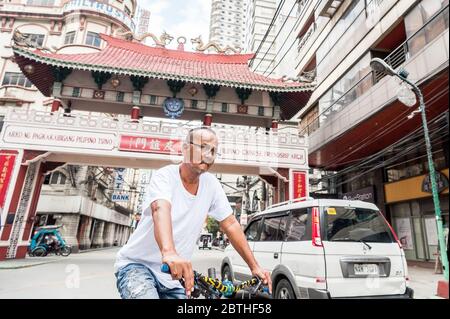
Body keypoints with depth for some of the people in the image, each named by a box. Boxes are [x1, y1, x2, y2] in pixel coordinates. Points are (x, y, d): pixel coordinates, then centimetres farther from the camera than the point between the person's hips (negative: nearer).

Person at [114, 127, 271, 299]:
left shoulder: (211, 184, -3)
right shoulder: (165, 176, -17)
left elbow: (231, 225, 1)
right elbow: (161, 210, -36)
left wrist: (255, 266, -3)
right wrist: (169, 252, -55)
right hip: (137, 264, -5)